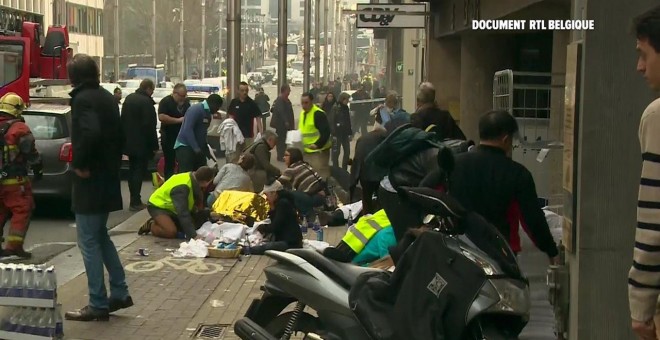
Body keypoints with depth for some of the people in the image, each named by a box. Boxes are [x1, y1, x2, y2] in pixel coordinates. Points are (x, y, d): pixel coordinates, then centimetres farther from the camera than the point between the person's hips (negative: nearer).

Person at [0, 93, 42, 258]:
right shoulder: (19, 128, -11)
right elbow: (31, 152, -10)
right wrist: (38, 169, 3)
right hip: (14, 180, -7)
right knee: (22, 210, -1)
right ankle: (14, 245, -8)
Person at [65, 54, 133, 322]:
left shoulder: (82, 99, -15)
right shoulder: (107, 97, 11)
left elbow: (90, 133, -31)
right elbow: (118, 135, 16)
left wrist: (79, 164, -19)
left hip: (91, 181, -9)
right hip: (107, 178, 9)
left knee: (89, 242, -1)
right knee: (100, 236, 20)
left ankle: (98, 305, 3)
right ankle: (119, 293, 22)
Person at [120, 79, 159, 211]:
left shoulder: (129, 98, 10)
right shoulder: (146, 102, -18)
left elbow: (123, 120, 16)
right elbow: (149, 126, -19)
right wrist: (154, 145, -14)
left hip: (129, 142, 8)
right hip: (142, 144, -8)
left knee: (132, 170, 15)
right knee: (139, 171, -3)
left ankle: (134, 199, 21)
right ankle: (135, 202, -4)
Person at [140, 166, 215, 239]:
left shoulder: (194, 179, -9)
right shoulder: (181, 188, -35)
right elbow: (183, 213, -40)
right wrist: (193, 235, -44)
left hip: (170, 207, 9)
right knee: (171, 232, -29)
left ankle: (157, 222, 13)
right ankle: (151, 226, 1)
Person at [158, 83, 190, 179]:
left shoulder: (186, 102, 10)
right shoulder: (166, 101, -9)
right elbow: (161, 117, -21)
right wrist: (178, 120, -21)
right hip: (169, 138, -5)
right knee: (169, 164, -1)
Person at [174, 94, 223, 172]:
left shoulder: (208, 113, 15)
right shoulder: (195, 110, -14)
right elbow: (187, 130, -23)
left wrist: (207, 150, 21)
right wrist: (196, 148, -30)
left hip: (198, 149, 9)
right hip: (185, 146, -9)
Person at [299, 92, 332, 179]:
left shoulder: (318, 114, -16)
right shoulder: (302, 113, 12)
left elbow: (326, 132, -21)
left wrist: (317, 145, -31)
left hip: (319, 150, -9)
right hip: (307, 151, 9)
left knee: (321, 175, -10)